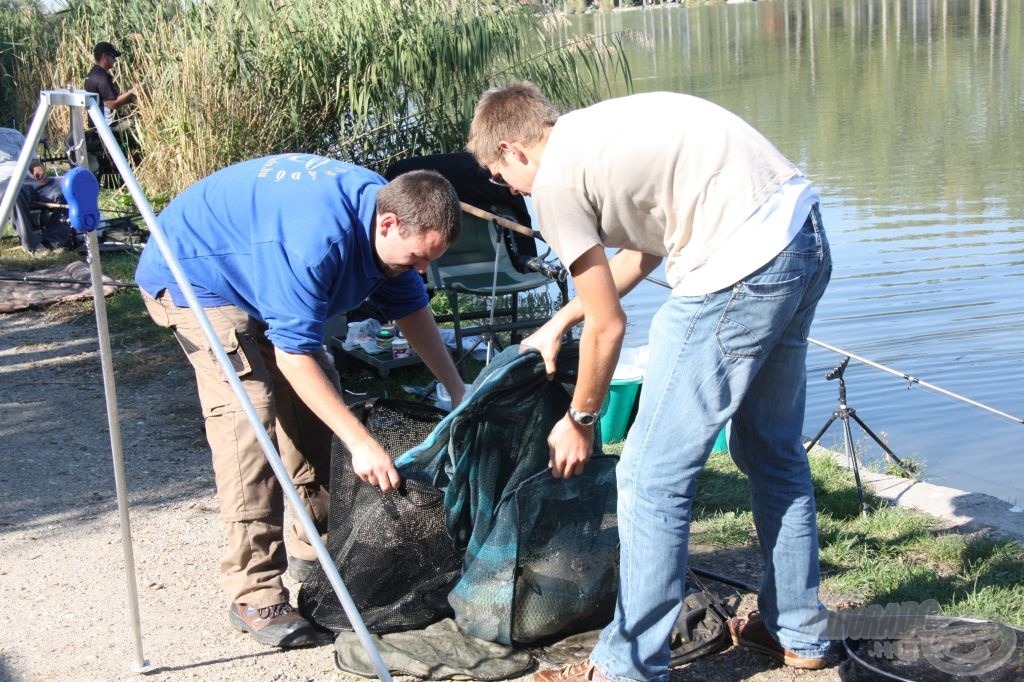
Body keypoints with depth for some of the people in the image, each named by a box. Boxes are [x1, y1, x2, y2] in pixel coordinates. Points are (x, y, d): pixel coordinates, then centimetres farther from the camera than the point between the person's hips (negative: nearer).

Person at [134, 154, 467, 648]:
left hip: (252, 271, 10)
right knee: (246, 413, -23)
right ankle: (255, 597, -21)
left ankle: (313, 548, 19)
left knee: (317, 396, 6)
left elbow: (411, 307, 3)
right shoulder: (318, 238, -39)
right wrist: (361, 443, -36)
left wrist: (457, 390, -2)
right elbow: (294, 354, -36)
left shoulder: (385, 209, -11)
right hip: (191, 273, -9)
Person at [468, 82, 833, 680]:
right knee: (773, 451, 24)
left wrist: (580, 421, 15)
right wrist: (560, 322, 35)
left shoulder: (553, 178, -3)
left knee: (653, 474, 0)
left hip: (741, 263, -10)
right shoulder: (595, 130, 22)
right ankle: (799, 633, 37)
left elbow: (608, 325, 1)